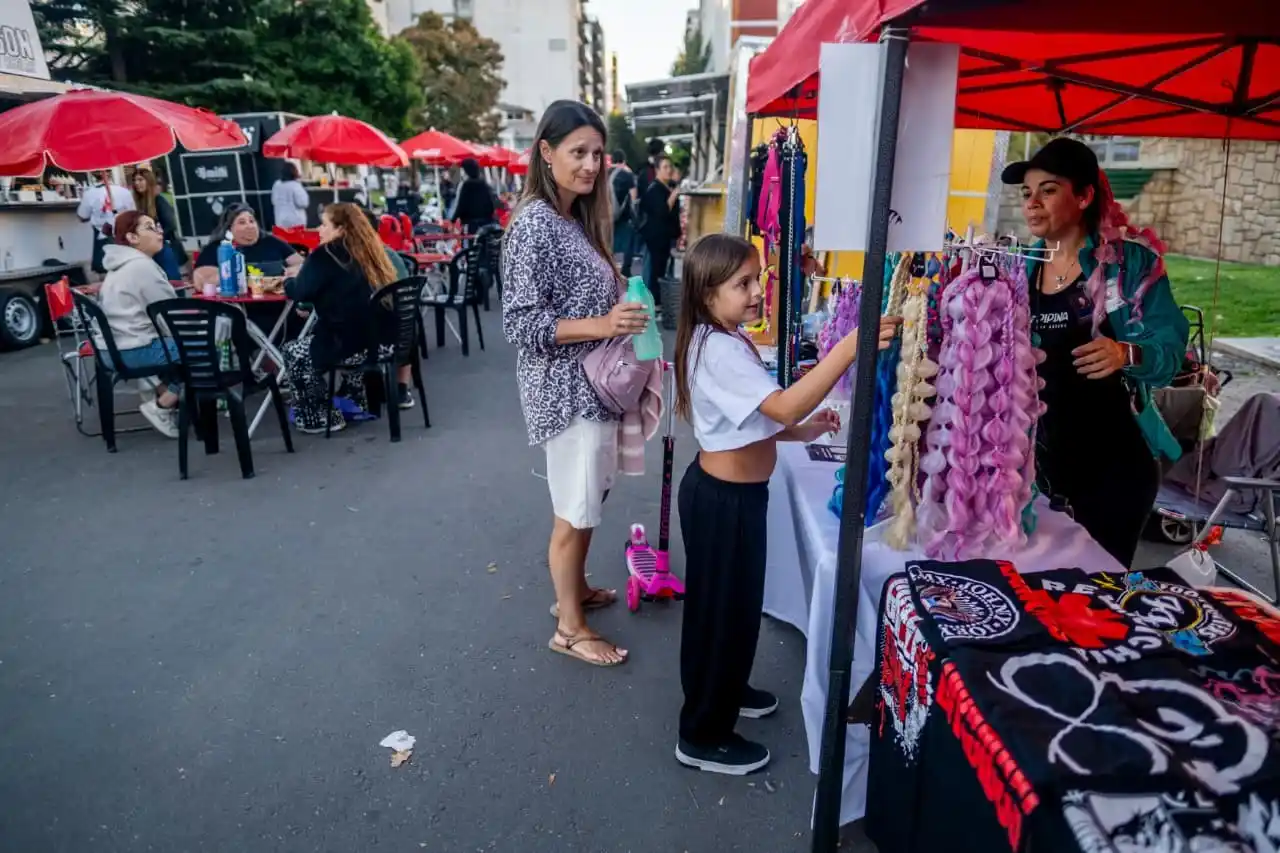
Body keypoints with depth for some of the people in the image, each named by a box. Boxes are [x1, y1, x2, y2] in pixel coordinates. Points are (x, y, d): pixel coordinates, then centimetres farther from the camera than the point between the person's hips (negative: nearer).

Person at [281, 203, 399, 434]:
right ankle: (355, 403, 41)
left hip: (353, 344, -8)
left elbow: (299, 291, -8)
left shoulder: (326, 254, -8)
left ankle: (322, 417, 19)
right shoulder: (369, 249, 13)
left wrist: (287, 282, 15)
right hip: (383, 341, 8)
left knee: (293, 352, 15)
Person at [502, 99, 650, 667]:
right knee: (575, 511, 2)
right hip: (565, 388, -9)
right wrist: (601, 325, -28)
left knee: (588, 500, 19)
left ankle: (574, 590, 38)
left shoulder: (580, 218, 11)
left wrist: (619, 316, 7)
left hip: (592, 382, 9)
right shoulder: (533, 223, -16)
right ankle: (569, 627, 20)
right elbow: (520, 323, -21)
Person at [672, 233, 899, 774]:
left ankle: (722, 691, 48)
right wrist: (850, 347, -39)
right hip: (725, 499, -10)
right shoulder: (720, 349, -25)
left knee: (731, 602, 25)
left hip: (729, 491, 10)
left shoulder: (722, 340, 9)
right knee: (723, 608, 5)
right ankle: (703, 735, 23)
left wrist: (802, 432, 3)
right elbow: (785, 406, -36)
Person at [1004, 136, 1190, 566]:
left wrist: (1126, 354, -32)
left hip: (1114, 462, -4)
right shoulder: (1022, 266, 4)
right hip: (1042, 459, 4)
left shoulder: (1130, 259, -8)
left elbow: (1170, 345, -13)